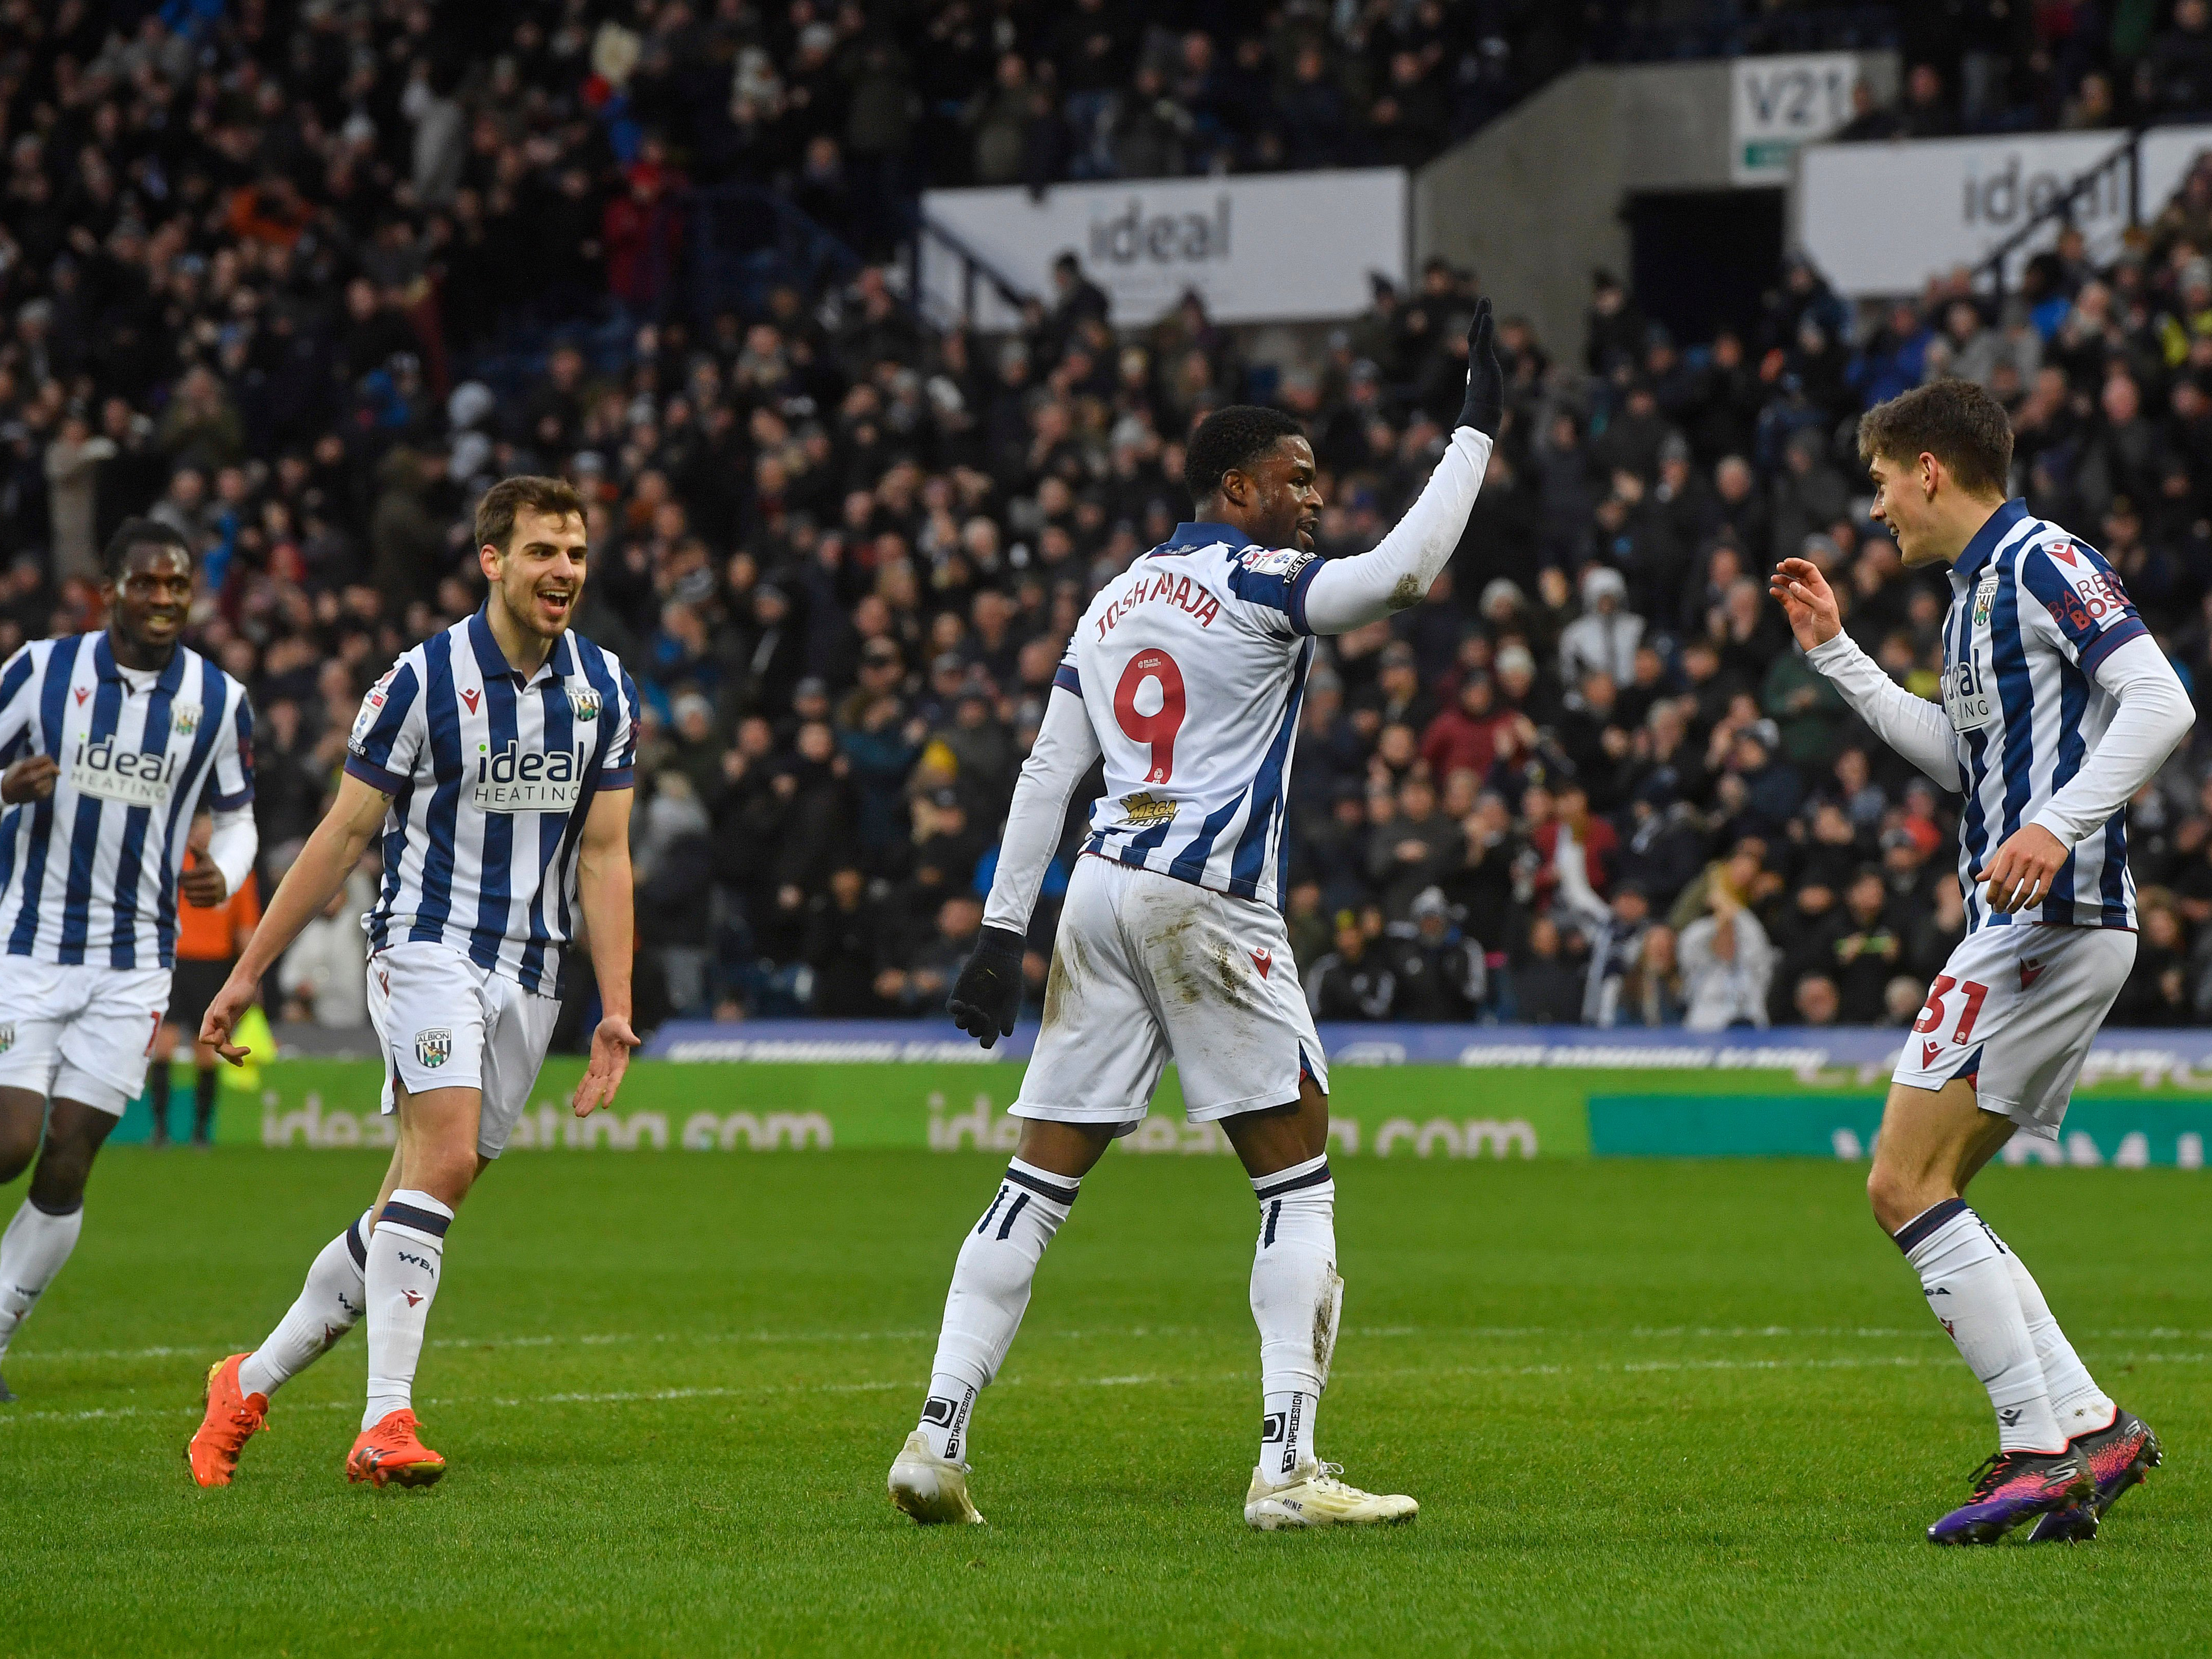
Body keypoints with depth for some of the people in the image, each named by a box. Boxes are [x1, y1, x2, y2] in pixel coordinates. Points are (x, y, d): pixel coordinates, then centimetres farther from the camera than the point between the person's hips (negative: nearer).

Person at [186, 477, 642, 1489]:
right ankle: (385, 1421, -26)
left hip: (529, 975, 5)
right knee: (444, 1160, -24)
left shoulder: (605, 691, 5)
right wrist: (247, 972, -1)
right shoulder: (424, 679, -8)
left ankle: (251, 1383, 19)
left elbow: (604, 856, 8)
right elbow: (344, 835, -2)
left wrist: (615, 1012, 0)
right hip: (428, 944, -5)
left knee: (416, 1204, 5)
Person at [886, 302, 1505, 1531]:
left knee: (1042, 1179, 7)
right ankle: (1286, 1469, -7)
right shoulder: (1252, 583, -4)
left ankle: (936, 1441, 1)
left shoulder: (1115, 601, 19)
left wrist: (1003, 932, 14)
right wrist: (1476, 427, -9)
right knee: (1297, 1177, 0)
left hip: (1102, 889, 7)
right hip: (1207, 899, -7)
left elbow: (1048, 772, 16)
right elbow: (1404, 569, -18)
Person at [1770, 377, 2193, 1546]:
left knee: (1906, 1184, -11)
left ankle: (2043, 1447, -12)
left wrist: (2058, 824, -29)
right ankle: (2087, 1424, 6)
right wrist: (1836, 655, 31)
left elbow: (2161, 702, -20)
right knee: (1923, 1194, 10)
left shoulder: (2040, 560, -10)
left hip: (2049, 920, -10)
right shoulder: (1975, 588, 20)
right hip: (2026, 928, 10)